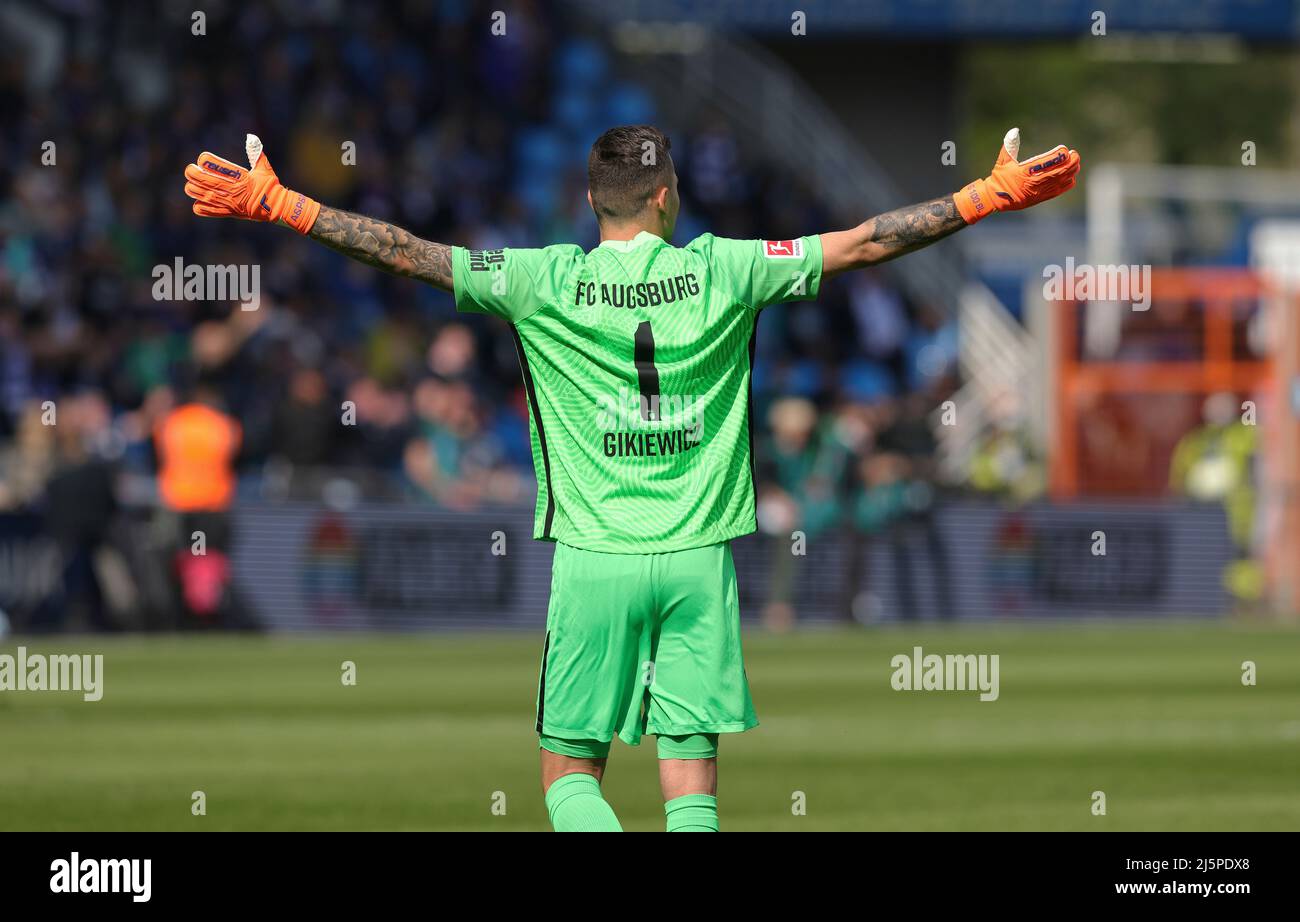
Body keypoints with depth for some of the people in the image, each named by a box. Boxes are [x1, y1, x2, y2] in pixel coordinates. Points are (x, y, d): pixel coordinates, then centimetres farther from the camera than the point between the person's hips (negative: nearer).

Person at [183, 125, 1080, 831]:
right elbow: (862, 243, 3)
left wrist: (277, 204, 3)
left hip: (595, 559, -1)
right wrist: (993, 196, 11)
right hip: (698, 559, 1)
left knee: (570, 770, 8)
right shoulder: (722, 273, -1)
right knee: (692, 782, 3)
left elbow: (404, 250, -3)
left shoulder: (548, 282, -3)